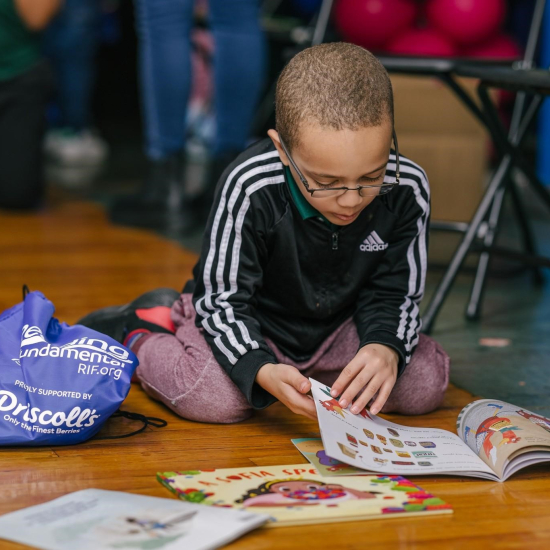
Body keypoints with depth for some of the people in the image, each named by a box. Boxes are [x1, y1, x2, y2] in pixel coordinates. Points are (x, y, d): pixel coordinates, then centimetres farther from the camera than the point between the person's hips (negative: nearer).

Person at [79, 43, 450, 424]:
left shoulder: (406, 188, -22)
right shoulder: (250, 189, -30)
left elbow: (394, 294, -9)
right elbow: (223, 302, -23)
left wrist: (385, 347, -32)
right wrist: (261, 371, -43)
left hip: (336, 328, 4)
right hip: (247, 327, -4)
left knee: (427, 381, -14)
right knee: (214, 397, -31)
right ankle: (142, 334, 4)